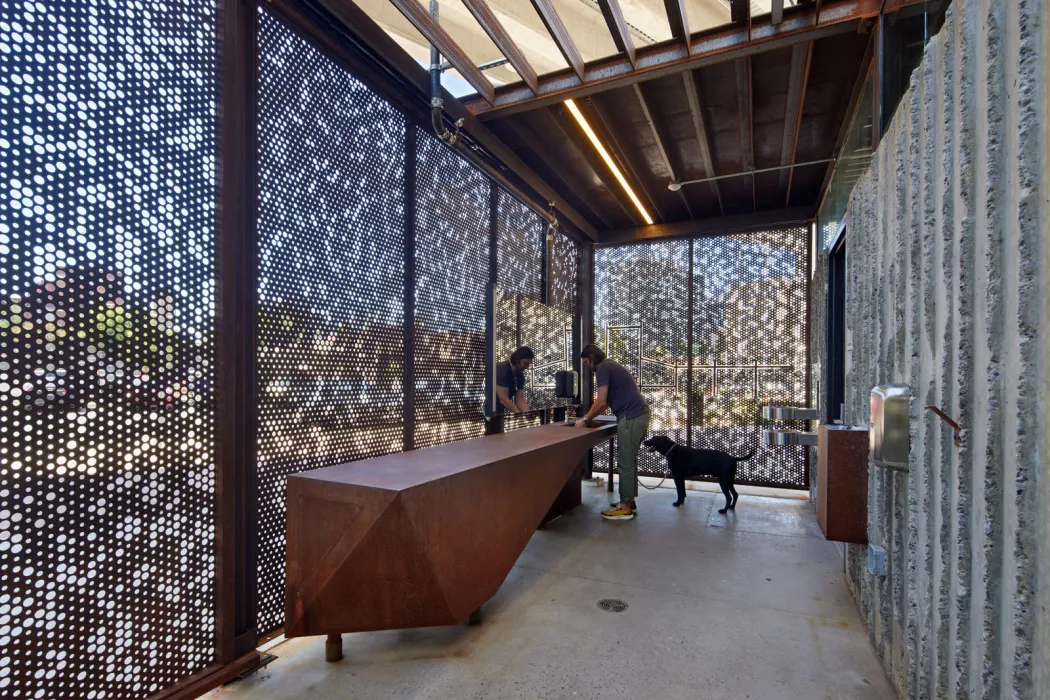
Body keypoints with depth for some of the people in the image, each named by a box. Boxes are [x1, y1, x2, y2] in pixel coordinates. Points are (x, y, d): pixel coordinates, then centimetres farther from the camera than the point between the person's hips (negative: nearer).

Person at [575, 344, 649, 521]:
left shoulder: (603, 369, -8)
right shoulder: (610, 366, 23)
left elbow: (601, 402, -14)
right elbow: (606, 402, 26)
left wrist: (586, 420, -1)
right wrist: (588, 417, 24)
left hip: (631, 418, -10)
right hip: (638, 415, 10)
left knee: (625, 463, -3)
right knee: (629, 461, 15)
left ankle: (625, 508, 5)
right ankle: (629, 502, 23)